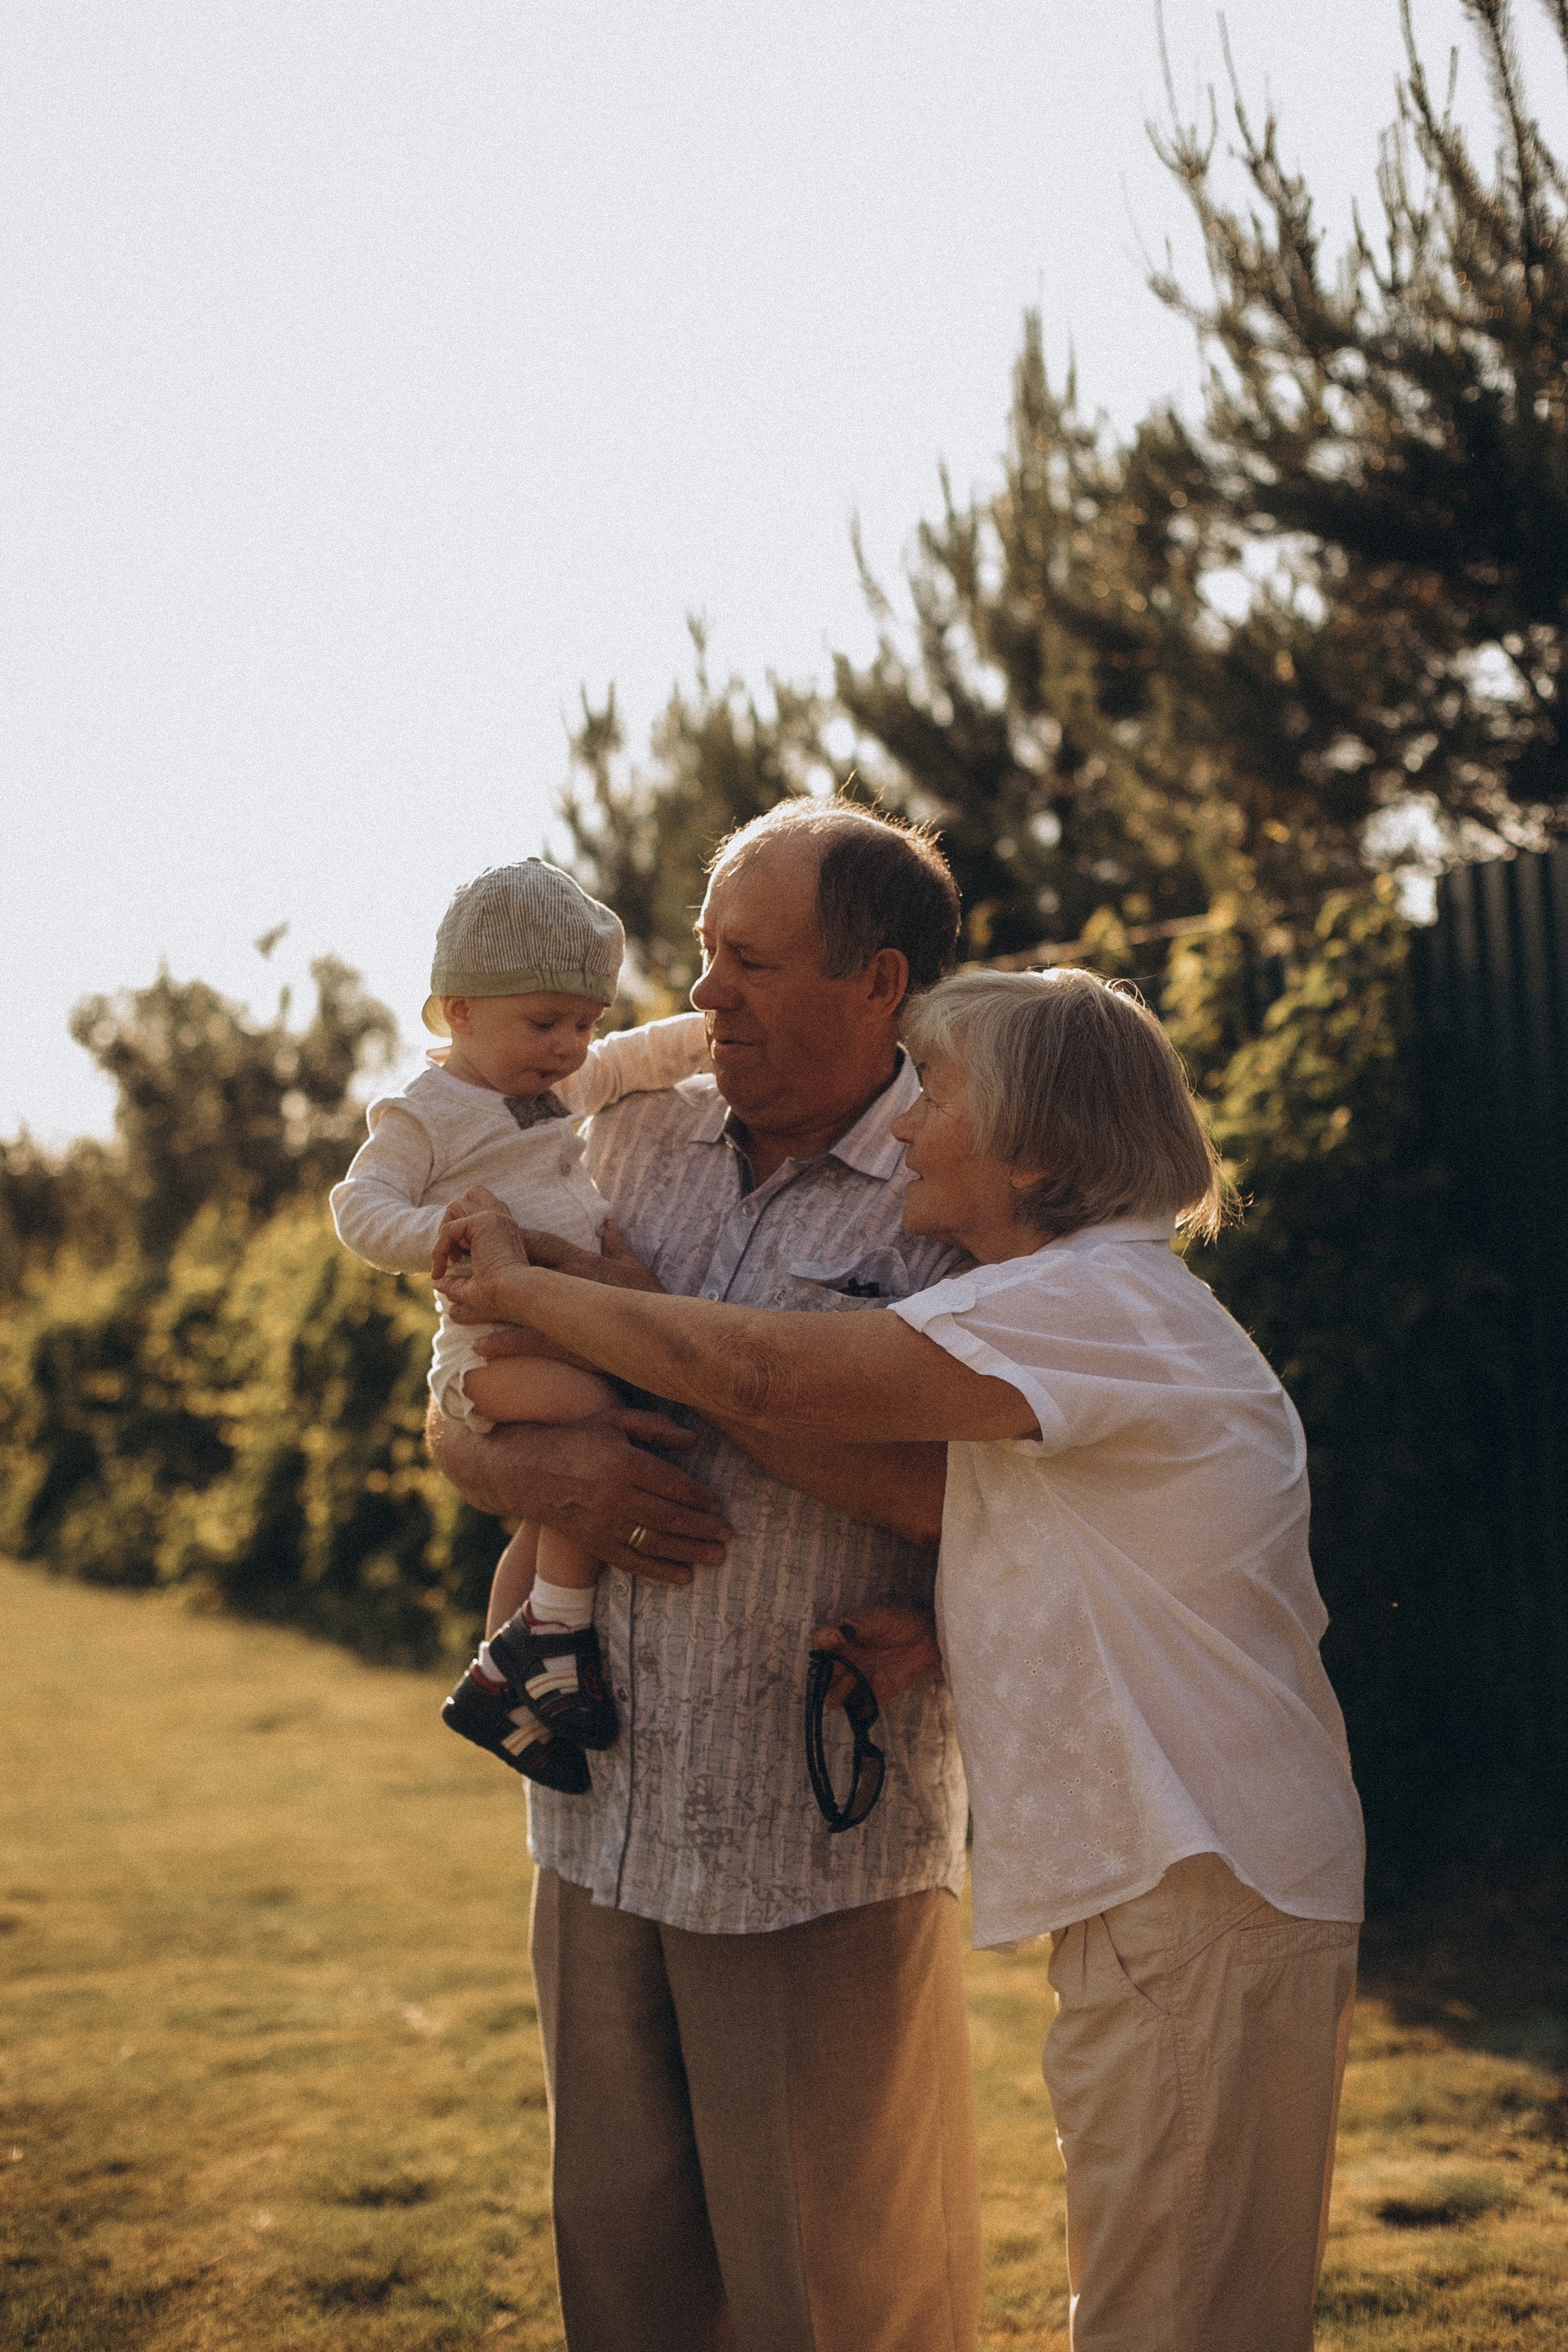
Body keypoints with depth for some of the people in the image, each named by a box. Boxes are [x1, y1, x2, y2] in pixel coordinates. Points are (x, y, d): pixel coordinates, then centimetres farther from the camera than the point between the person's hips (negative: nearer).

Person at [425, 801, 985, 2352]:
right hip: (599, 1825, 5)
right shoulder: (637, 1144, 8)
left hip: (823, 1855, -5)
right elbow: (457, 1427, 12)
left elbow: (957, 1493, -23)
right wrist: (555, 1481, -12)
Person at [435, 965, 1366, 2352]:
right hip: (1171, 1887, 10)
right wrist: (943, 1640, 3)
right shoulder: (1116, 1306, 17)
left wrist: (517, 1282, -8)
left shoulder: (1086, 1302, -16)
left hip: (1196, 1908, -10)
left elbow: (754, 1373, -22)